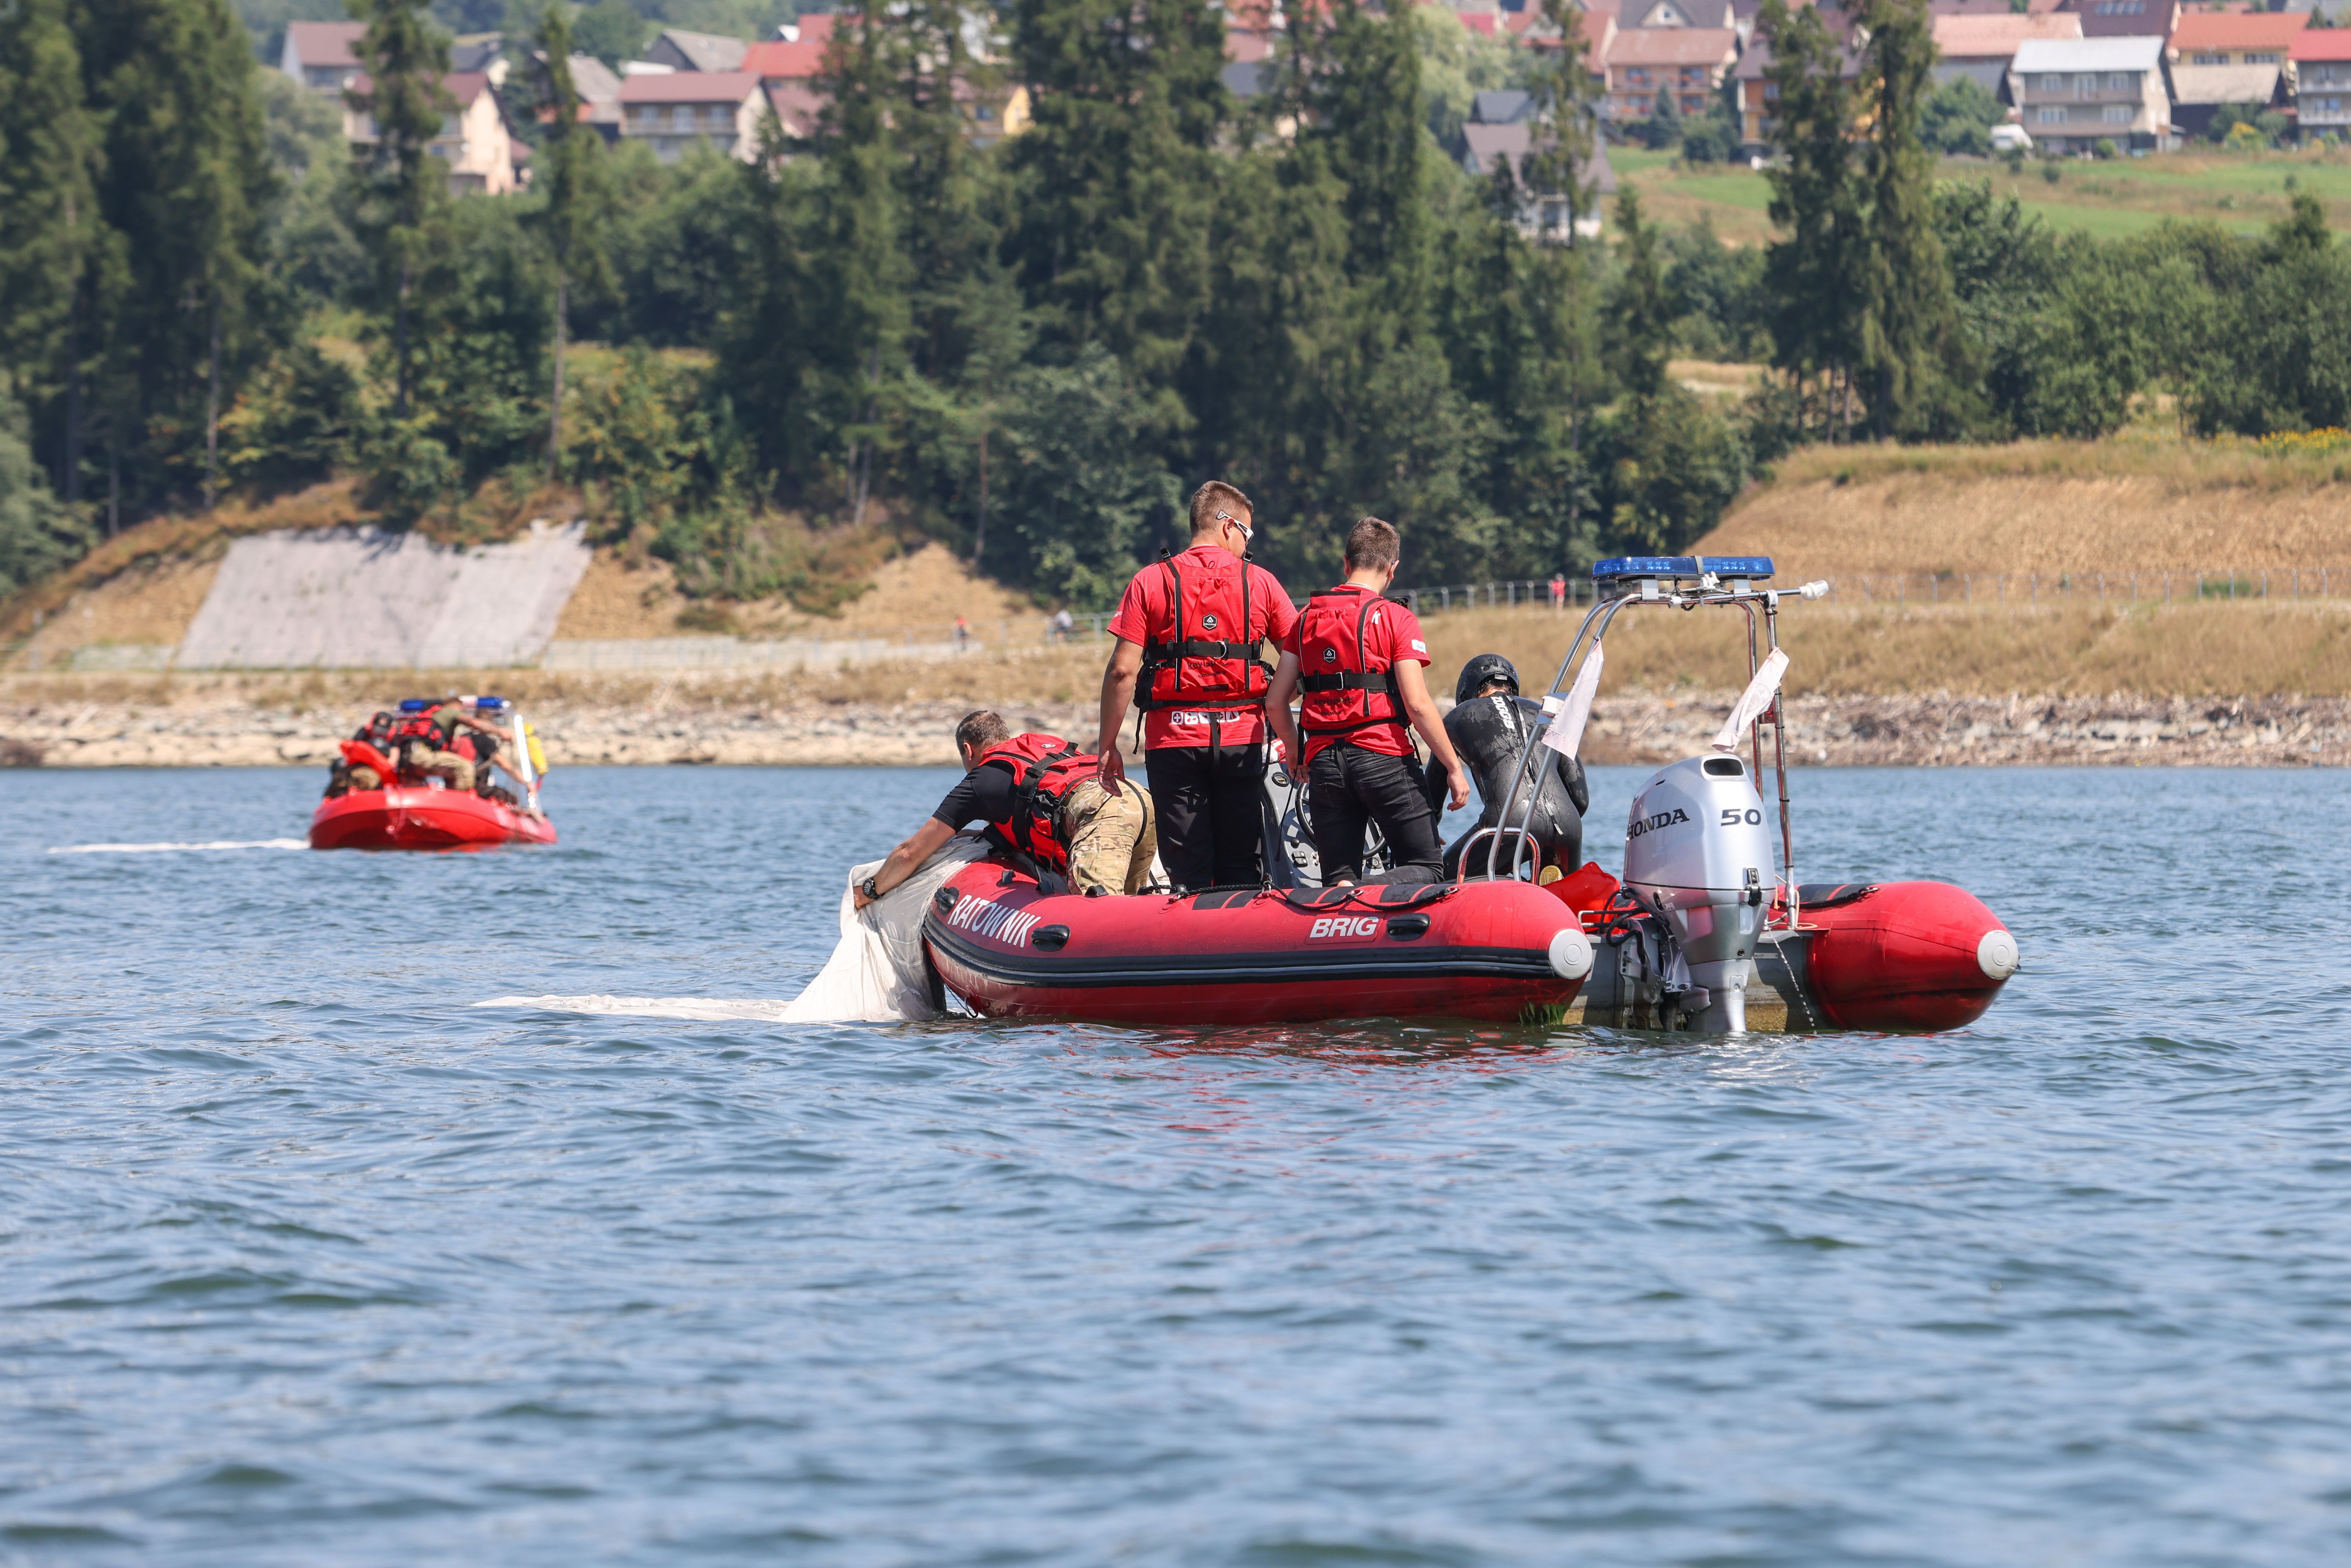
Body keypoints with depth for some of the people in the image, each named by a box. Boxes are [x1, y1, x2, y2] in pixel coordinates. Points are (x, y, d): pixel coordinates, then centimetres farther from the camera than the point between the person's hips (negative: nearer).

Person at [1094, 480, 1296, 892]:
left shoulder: (1151, 582, 0)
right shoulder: (1260, 583, 3)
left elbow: (1122, 670, -5)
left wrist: (1107, 745, 2)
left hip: (1173, 739, -1)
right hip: (1241, 741, 1)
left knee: (1189, 876, 1)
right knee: (1243, 872, 7)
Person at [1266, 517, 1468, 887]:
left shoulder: (1307, 619, 11)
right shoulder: (1395, 619, -3)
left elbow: (1276, 702, 10)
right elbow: (1417, 705, -11)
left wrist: (1296, 754, 27)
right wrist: (1454, 767, -4)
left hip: (1323, 761, 4)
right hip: (1383, 757, -4)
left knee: (1339, 880, 9)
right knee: (1427, 868, 3)